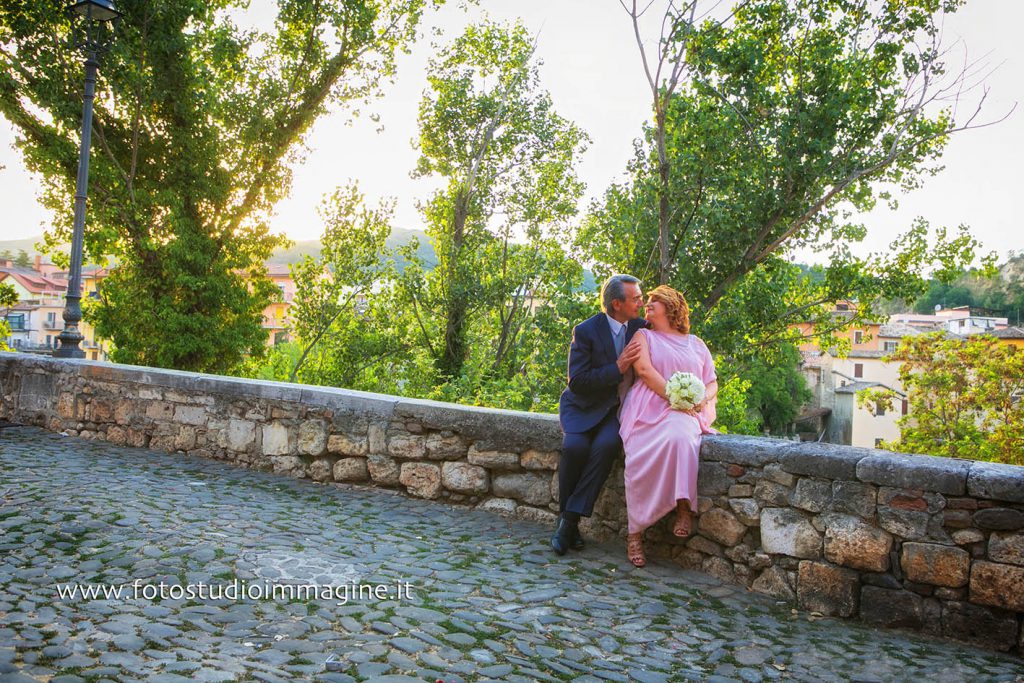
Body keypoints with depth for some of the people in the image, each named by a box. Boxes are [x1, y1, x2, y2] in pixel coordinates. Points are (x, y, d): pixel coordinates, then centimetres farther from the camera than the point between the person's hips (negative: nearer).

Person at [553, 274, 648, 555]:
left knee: (607, 444, -30)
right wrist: (617, 368, -23)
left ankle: (570, 519, -22)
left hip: (616, 407, 2)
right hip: (583, 405, -2)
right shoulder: (586, 331, -12)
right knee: (575, 446, -31)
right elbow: (576, 382, -17)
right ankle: (566, 515, -8)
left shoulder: (640, 327, 1)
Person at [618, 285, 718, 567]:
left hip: (686, 414, 1)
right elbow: (644, 369, -2)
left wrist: (703, 399, -6)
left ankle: (684, 507, -30)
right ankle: (635, 532, -23)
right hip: (648, 411, -1)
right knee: (642, 457, -31)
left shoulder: (696, 344, 24)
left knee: (678, 435, -37)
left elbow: (712, 383, 19)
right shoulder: (644, 337, 17)